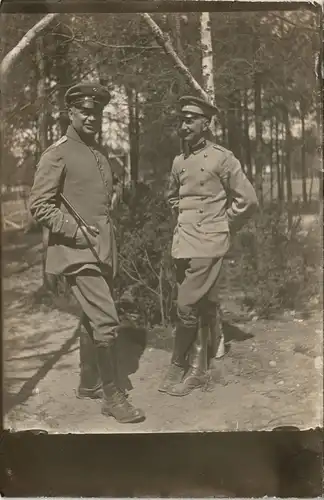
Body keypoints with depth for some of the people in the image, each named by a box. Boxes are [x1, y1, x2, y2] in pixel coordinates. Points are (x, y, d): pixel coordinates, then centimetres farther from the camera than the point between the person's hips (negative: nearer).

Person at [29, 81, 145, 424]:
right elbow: (39, 205, -12)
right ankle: (112, 396, -1)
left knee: (92, 320, 17)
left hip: (102, 251, 8)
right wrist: (76, 232, -18)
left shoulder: (100, 155, 15)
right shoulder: (57, 154, -8)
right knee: (106, 322, -14)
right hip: (77, 252, -8)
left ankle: (88, 384, 32)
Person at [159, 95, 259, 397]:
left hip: (208, 245, -6)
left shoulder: (222, 158, -7)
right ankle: (198, 370, 20)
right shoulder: (179, 162, 11)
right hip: (183, 244, 6)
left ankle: (178, 367, 9)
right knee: (204, 307, 12)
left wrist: (223, 227, 0)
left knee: (187, 307, -8)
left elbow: (248, 199, -6)